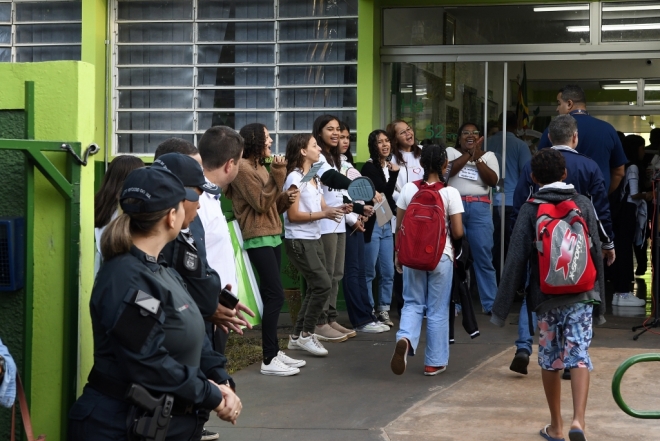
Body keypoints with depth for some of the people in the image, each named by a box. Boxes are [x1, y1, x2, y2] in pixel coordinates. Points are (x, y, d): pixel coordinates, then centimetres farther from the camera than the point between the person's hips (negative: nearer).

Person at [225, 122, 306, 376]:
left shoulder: (259, 166, 17)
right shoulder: (243, 168, -11)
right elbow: (261, 204, -17)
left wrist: (286, 198, 0)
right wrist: (278, 175, -18)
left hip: (272, 237, 9)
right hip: (258, 239, -9)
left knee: (269, 295, 10)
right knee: (275, 295, -13)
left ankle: (274, 351, 14)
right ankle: (269, 361, -11)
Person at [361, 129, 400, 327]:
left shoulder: (388, 166, 13)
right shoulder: (369, 167, -9)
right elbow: (384, 193, -15)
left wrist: (396, 212, 10)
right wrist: (394, 173, -14)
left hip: (386, 223, 7)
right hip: (372, 223, -7)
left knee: (388, 271, 8)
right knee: (369, 271, -2)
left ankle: (384, 311, 15)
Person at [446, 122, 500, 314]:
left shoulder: (488, 156, 12)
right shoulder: (451, 152, 11)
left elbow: (493, 181, -2)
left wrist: (477, 158, -7)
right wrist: (468, 154, -10)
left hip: (479, 208, 0)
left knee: (484, 256, -2)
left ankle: (491, 303, 3)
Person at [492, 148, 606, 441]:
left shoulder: (529, 210, -2)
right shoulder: (583, 204, 4)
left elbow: (517, 260, -5)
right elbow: (596, 252, 6)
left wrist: (502, 307, -2)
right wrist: (599, 293, 16)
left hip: (547, 298, 0)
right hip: (582, 295, 1)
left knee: (550, 360, 12)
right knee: (579, 356, -3)